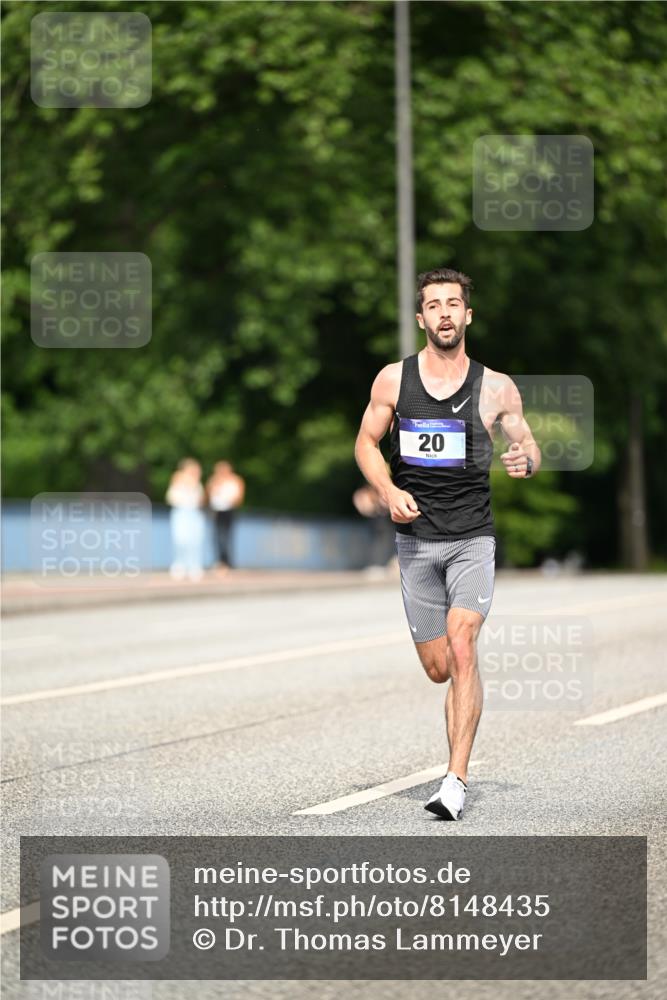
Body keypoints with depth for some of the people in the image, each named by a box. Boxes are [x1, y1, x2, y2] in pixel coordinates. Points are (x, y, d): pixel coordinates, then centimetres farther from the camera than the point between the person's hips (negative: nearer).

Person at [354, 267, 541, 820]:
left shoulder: (496, 388, -1)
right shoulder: (393, 379, 2)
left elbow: (530, 450, 10)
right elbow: (366, 443, 11)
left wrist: (526, 460, -15)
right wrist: (389, 491, -7)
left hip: (473, 538, -2)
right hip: (417, 539, 2)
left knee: (461, 648, -21)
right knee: (438, 669, 6)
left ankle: (456, 780, -22)